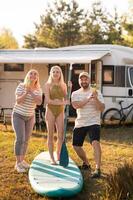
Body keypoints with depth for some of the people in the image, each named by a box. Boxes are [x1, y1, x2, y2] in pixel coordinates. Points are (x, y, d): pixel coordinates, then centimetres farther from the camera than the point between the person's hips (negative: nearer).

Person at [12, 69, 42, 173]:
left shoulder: (38, 89, -2)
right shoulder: (21, 86, -13)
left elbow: (39, 102, -17)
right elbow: (18, 101, -20)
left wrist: (31, 93, -28)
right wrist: (26, 93, -34)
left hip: (30, 117, 5)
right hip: (18, 115, -5)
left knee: (26, 140, 7)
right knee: (20, 139, -14)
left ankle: (22, 160, 19)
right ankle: (18, 163, -8)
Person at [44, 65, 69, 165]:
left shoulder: (63, 85, 9)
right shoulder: (48, 85, -1)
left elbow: (66, 99, 8)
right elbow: (47, 100, -11)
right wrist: (61, 102, -21)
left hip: (60, 111, 3)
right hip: (50, 110, -3)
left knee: (61, 135, -1)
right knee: (50, 135, 0)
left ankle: (58, 156, 14)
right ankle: (52, 158, 5)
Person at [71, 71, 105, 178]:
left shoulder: (96, 93, -1)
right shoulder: (75, 93, 5)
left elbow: (102, 108, -11)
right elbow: (75, 105, -16)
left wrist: (96, 99, -28)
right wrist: (88, 98, -27)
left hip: (93, 122, -4)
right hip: (80, 124, 4)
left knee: (95, 142, -26)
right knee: (76, 146, 10)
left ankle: (98, 169, -26)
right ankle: (86, 163, 35)